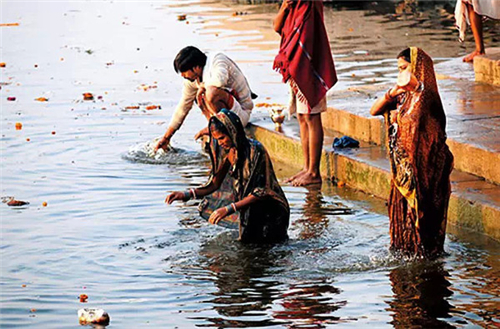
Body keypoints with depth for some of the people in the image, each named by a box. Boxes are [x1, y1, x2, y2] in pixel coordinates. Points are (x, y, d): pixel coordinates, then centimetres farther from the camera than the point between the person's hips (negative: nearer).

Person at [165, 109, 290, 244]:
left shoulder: (255, 151, -25)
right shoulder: (228, 151, -4)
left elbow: (260, 192, -27)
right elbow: (214, 184, 3)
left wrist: (229, 209, -33)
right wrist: (186, 194, -12)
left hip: (270, 211, -7)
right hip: (249, 212, 7)